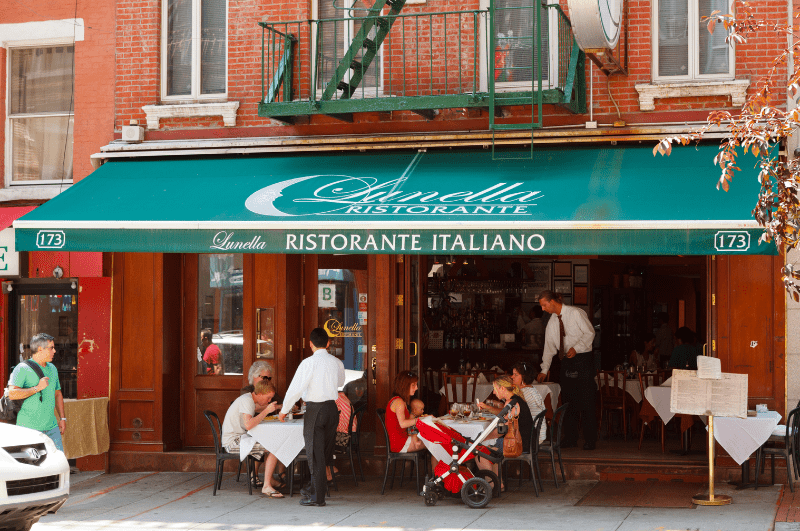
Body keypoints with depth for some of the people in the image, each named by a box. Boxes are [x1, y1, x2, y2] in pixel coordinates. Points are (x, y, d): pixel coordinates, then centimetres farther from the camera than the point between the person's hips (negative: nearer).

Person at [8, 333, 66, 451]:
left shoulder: (52, 369, 16)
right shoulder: (22, 369, -8)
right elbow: (12, 394, -19)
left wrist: (62, 418, 20)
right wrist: (37, 388, -18)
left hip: (51, 427, 7)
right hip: (29, 428, -6)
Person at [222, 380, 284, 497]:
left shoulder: (249, 398, 13)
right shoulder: (246, 401, -18)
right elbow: (249, 425, -34)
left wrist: (279, 407, 23)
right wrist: (266, 411, -26)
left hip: (238, 438, 11)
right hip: (233, 441, -11)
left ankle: (255, 478, 32)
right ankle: (267, 486, -19)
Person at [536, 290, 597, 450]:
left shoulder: (576, 313, -7)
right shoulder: (552, 322, 12)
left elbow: (590, 333, -8)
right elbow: (549, 346, 15)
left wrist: (576, 348, -19)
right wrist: (544, 370, 12)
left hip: (583, 360, -6)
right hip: (566, 362, 6)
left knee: (587, 401, -5)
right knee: (568, 401, 5)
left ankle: (590, 440, 0)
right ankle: (570, 438, 12)